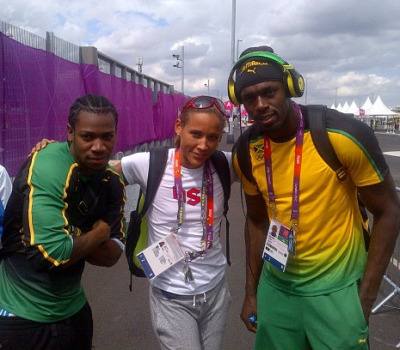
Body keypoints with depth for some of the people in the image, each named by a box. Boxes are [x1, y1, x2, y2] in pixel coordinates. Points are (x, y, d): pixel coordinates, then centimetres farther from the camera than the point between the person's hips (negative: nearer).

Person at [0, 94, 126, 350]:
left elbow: (113, 254, -3)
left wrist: (69, 240, -20)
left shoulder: (113, 182, -3)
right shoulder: (47, 167, -24)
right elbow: (55, 253, -29)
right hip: (22, 317, -6)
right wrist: (100, 232, -12)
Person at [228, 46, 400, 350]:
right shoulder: (245, 152, -6)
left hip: (336, 289, -3)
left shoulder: (344, 135, -19)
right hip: (275, 286, 4)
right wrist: (251, 292, 12)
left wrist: (365, 298, -10)